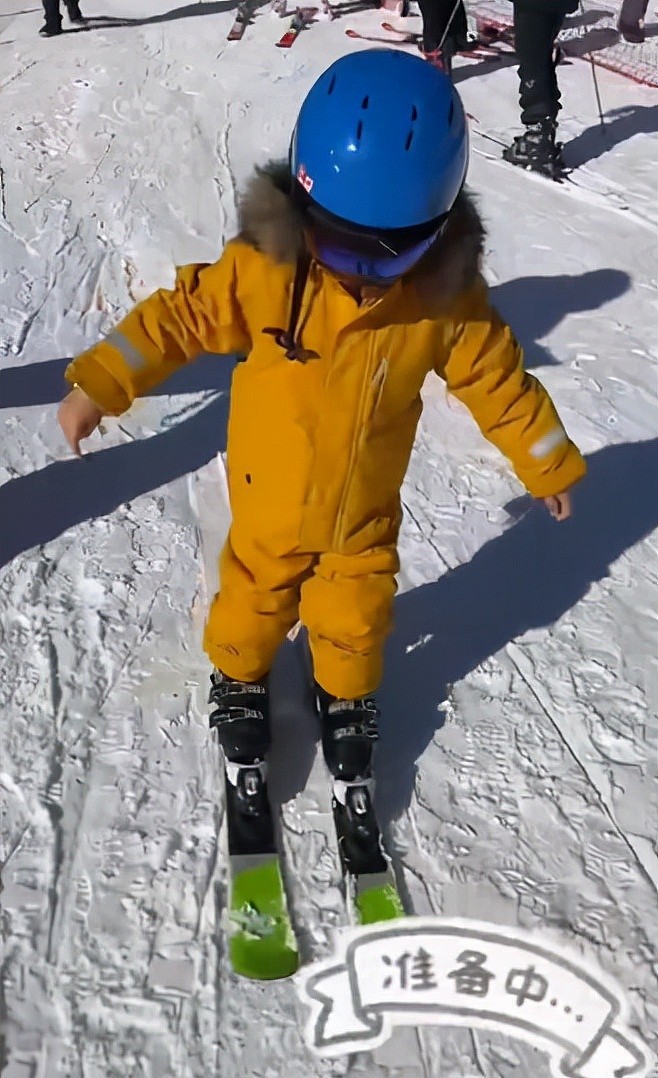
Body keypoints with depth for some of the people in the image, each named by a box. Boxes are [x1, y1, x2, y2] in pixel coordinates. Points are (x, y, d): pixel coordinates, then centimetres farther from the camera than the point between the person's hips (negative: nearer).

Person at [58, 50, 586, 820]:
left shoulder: (446, 292, -19)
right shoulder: (264, 269, -25)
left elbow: (495, 376, -6)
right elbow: (185, 315, -15)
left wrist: (548, 462, 3)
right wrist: (98, 383, -18)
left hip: (366, 510, 1)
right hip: (270, 503, -1)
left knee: (355, 619, 18)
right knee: (254, 600, 21)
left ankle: (347, 700, 47)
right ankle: (238, 681, 50)